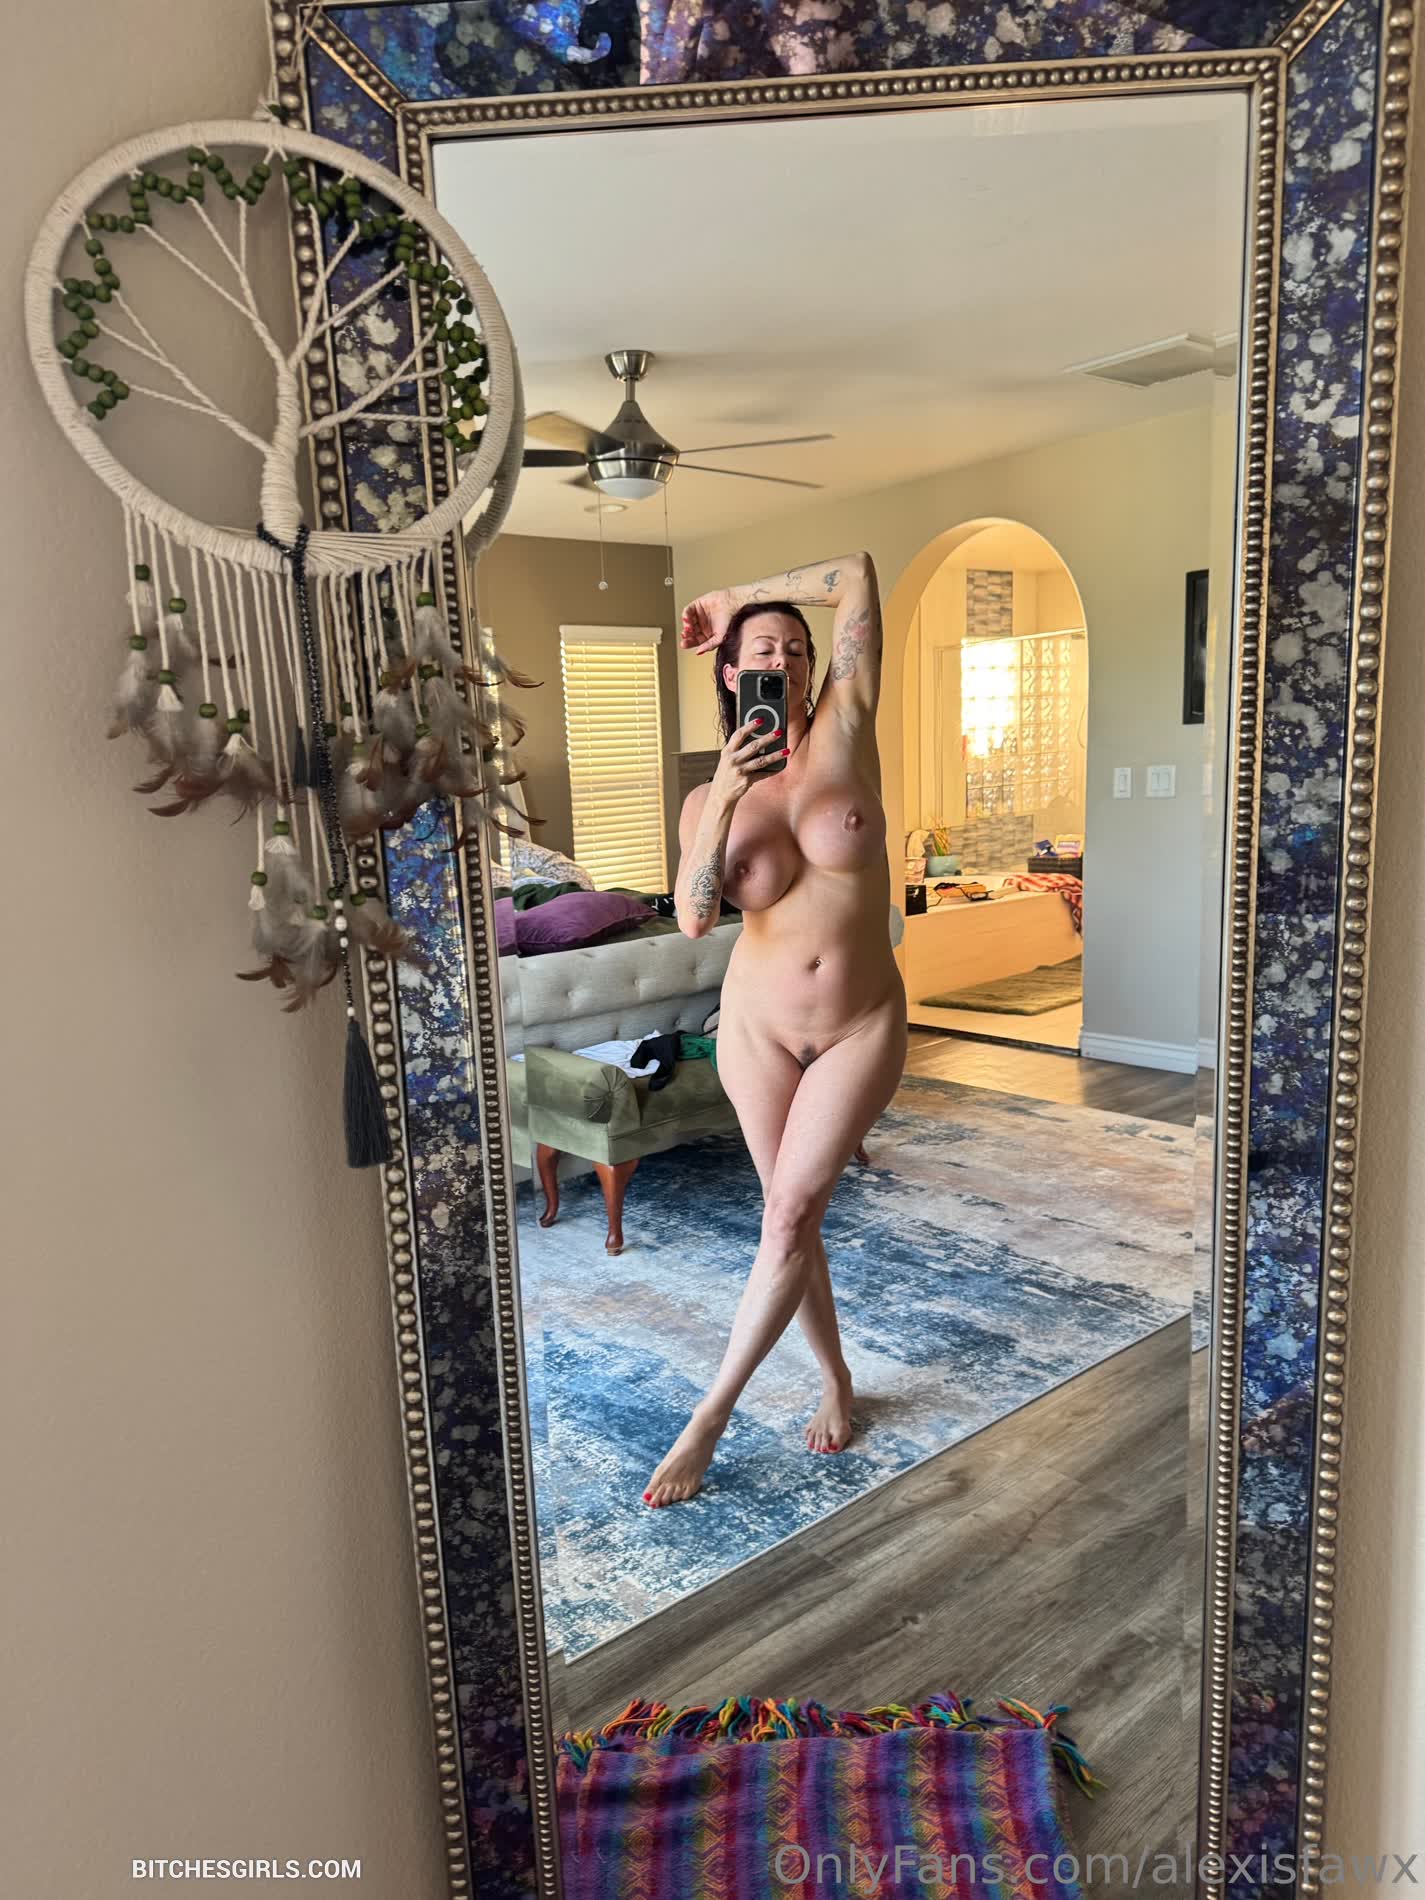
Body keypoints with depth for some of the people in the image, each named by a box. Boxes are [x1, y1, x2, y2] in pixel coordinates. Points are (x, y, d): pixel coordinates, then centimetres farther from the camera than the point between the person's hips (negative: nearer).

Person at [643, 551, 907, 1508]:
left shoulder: (844, 733, -6)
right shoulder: (709, 801, -4)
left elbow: (858, 574, -10)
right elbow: (693, 918, -21)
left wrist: (734, 596, -3)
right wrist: (725, 799, -31)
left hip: (861, 1027, -2)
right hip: (758, 1026, 2)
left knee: (791, 1211, -7)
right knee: (790, 1213, 11)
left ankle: (709, 1417, 6)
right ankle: (837, 1380, 33)